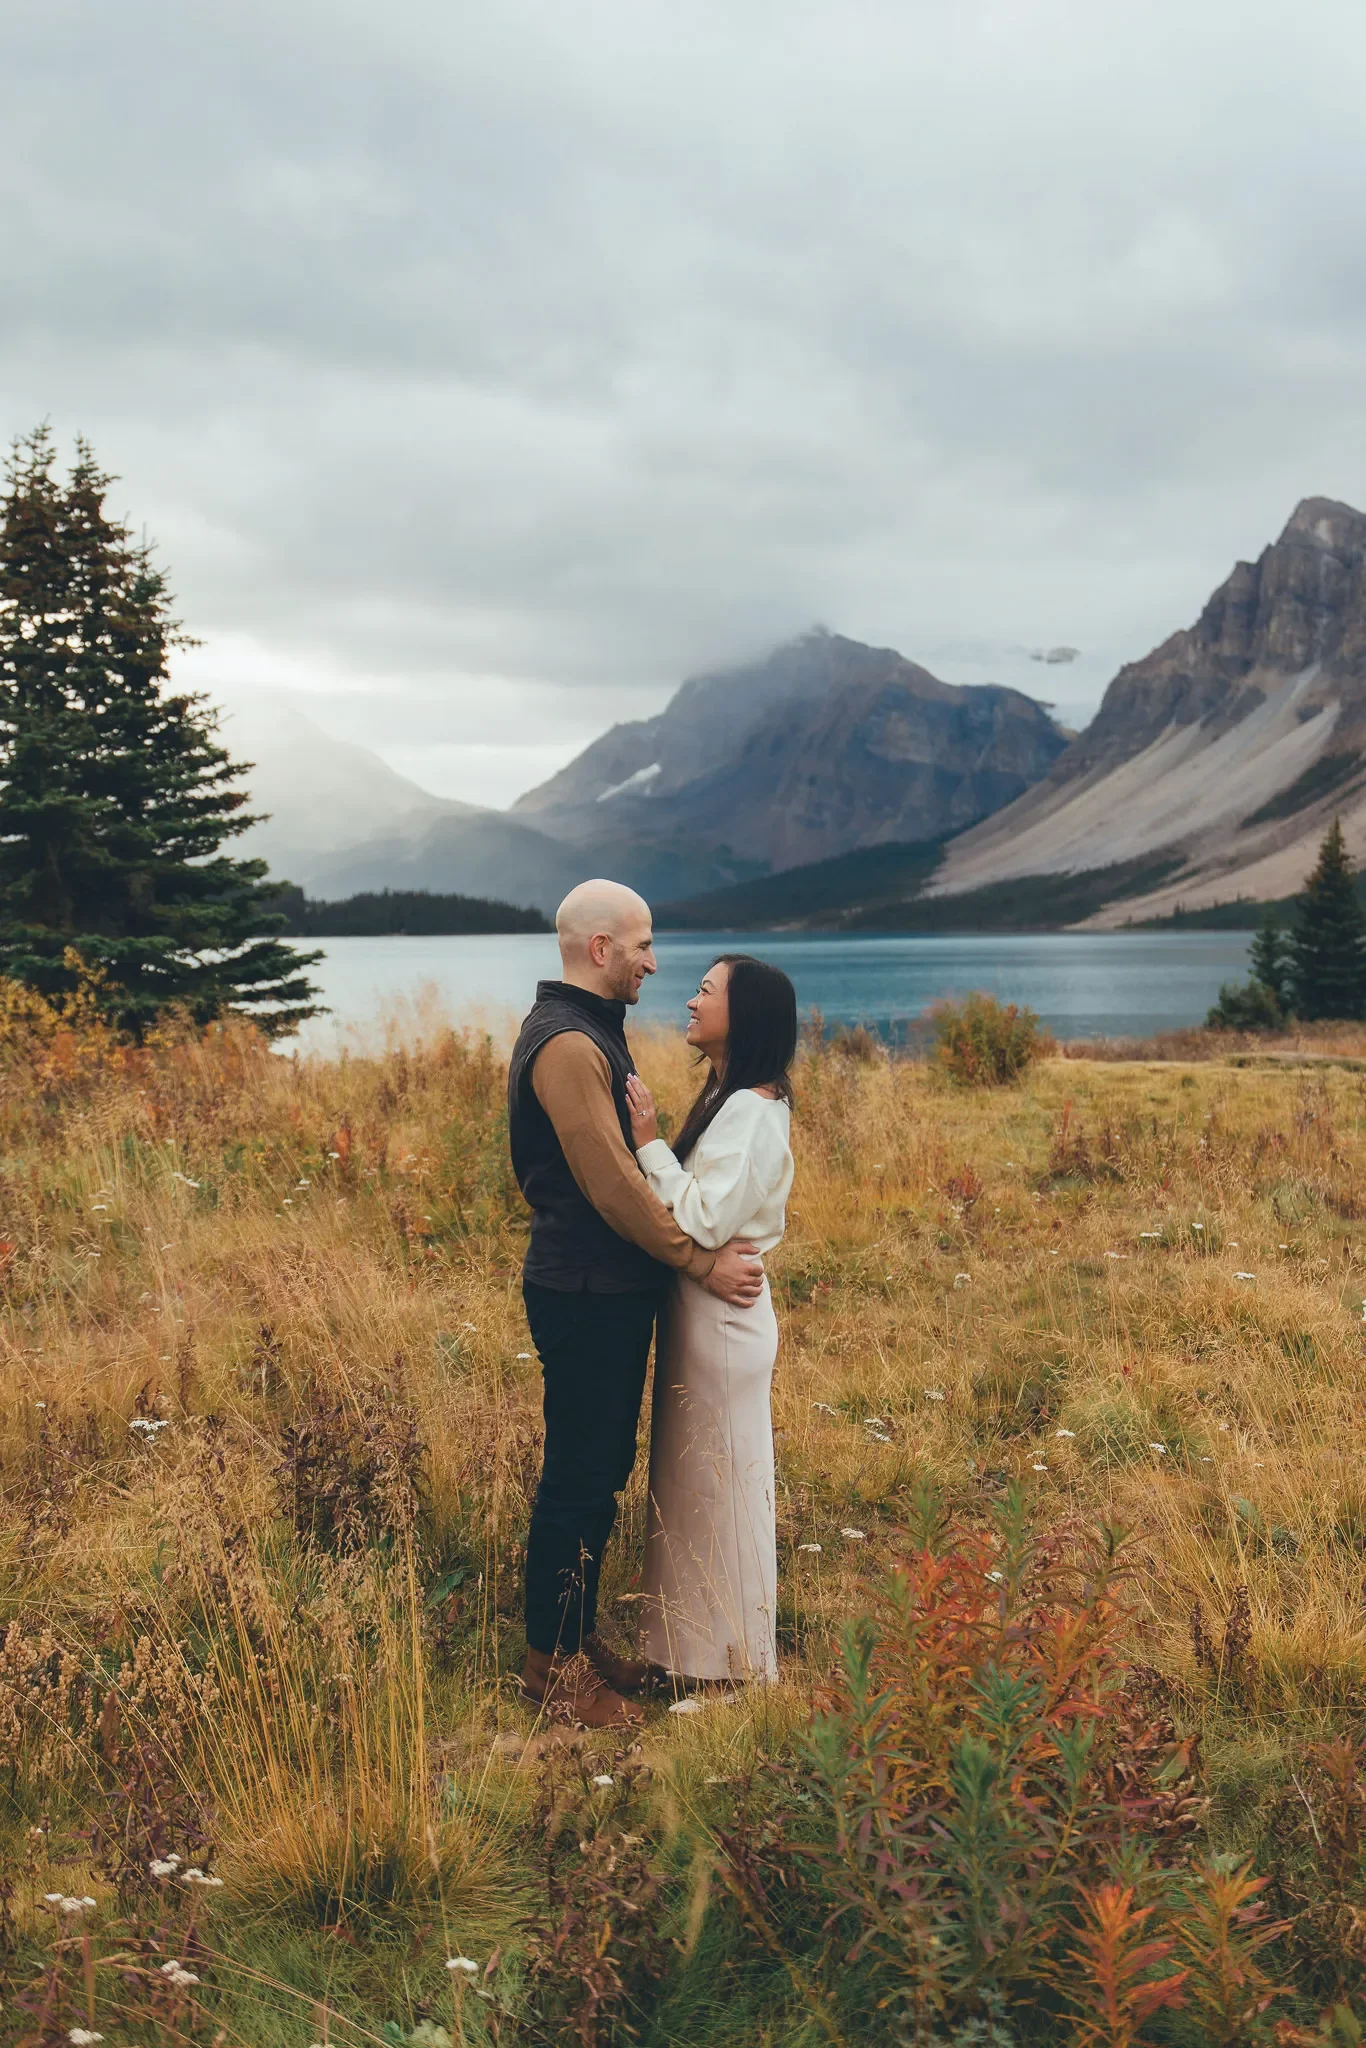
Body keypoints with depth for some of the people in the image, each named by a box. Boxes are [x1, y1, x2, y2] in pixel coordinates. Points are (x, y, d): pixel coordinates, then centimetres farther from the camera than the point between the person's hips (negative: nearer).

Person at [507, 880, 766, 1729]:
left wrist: (701, 1243, 11)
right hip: (585, 1297, -10)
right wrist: (701, 1263, -15)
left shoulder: (592, 1032, 14)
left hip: (613, 1291, 10)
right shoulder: (567, 1044, -20)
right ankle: (552, 1664, 13)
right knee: (578, 1479, 0)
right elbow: (613, 1186, -23)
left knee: (601, 1471, 17)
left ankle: (580, 1635, 30)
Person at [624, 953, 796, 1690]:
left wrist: (650, 1144, -21)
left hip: (721, 1318, -10)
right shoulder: (728, 1099, 11)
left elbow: (705, 1221, -25)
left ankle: (727, 1663, 18)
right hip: (698, 1310, 10)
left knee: (717, 1485, 3)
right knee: (694, 1481, 18)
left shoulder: (751, 1113, -20)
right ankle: (697, 1646, 31)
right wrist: (655, 1144, 0)